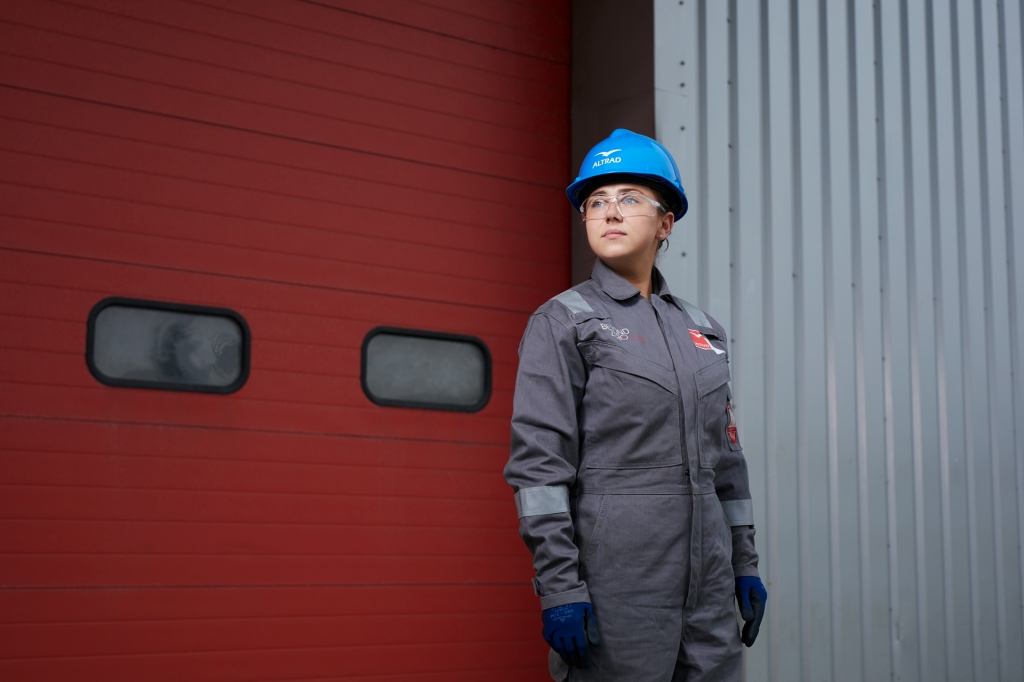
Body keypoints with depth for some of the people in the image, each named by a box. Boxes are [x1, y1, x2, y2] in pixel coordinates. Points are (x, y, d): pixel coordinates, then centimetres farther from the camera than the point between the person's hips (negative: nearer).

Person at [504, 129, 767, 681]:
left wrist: (744, 563, 14)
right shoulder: (562, 323, -2)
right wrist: (559, 587, -16)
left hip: (708, 584, 6)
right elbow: (538, 462, -9)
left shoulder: (701, 329, 15)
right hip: (617, 585, -5)